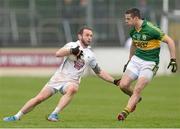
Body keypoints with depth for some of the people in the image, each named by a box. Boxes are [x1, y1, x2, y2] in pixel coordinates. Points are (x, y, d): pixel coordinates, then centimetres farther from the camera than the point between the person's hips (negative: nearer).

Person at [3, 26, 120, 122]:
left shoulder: (90, 55, 12)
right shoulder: (72, 45, 0)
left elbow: (99, 72, 22)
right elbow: (58, 54, -18)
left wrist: (114, 81, 16)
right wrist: (72, 51, -32)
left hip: (72, 82, 1)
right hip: (58, 78, -1)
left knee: (72, 89, -36)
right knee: (39, 98, -7)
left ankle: (54, 114, -36)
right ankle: (17, 116, 8)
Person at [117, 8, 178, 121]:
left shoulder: (151, 29, -21)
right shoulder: (133, 31, 2)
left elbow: (169, 41, -15)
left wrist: (173, 60, -18)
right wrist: (129, 61, 28)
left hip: (150, 63, -6)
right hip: (136, 59, 6)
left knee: (137, 89, -15)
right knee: (123, 85, -5)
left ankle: (125, 112, -12)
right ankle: (136, 99, 23)